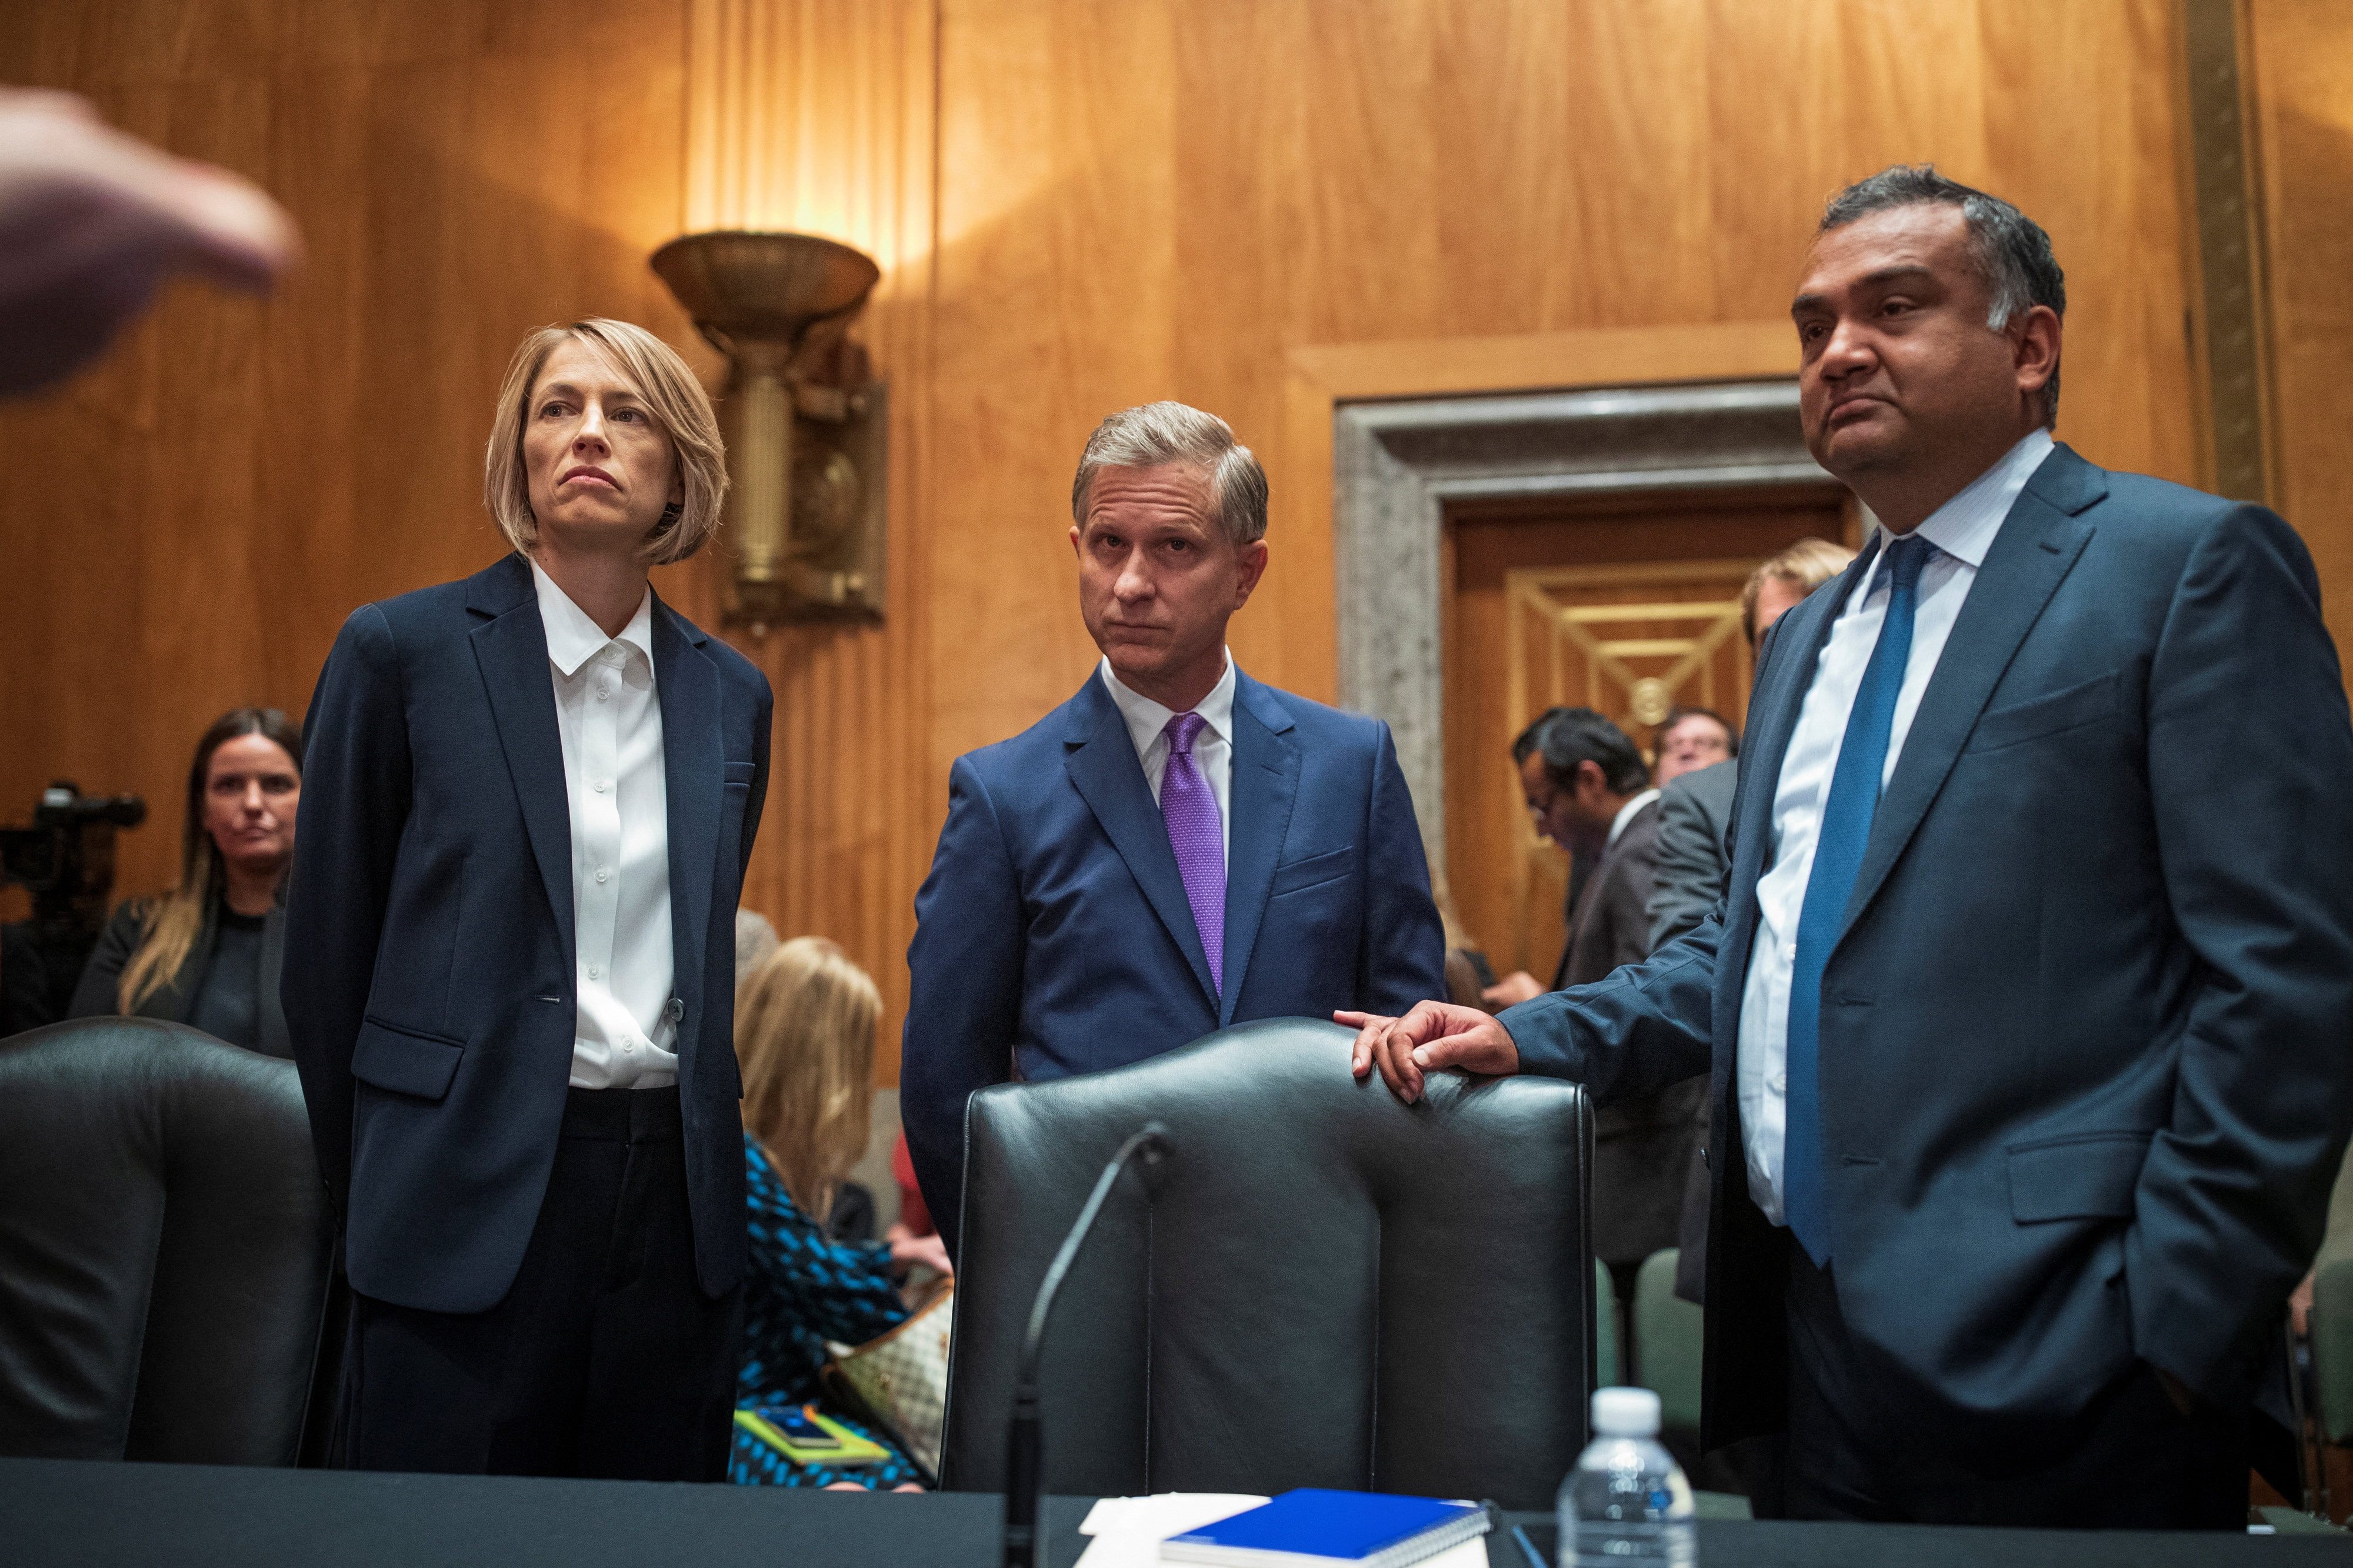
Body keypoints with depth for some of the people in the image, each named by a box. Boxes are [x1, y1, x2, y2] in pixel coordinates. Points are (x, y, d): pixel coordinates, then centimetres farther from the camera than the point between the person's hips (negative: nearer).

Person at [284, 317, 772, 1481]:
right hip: (474, 1198, -3)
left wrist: (692, 1151, 14)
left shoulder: (730, 694, 9)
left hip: (676, 1204, 4)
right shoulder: (403, 651, -3)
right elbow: (327, 950, 2)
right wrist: (371, 1198, 7)